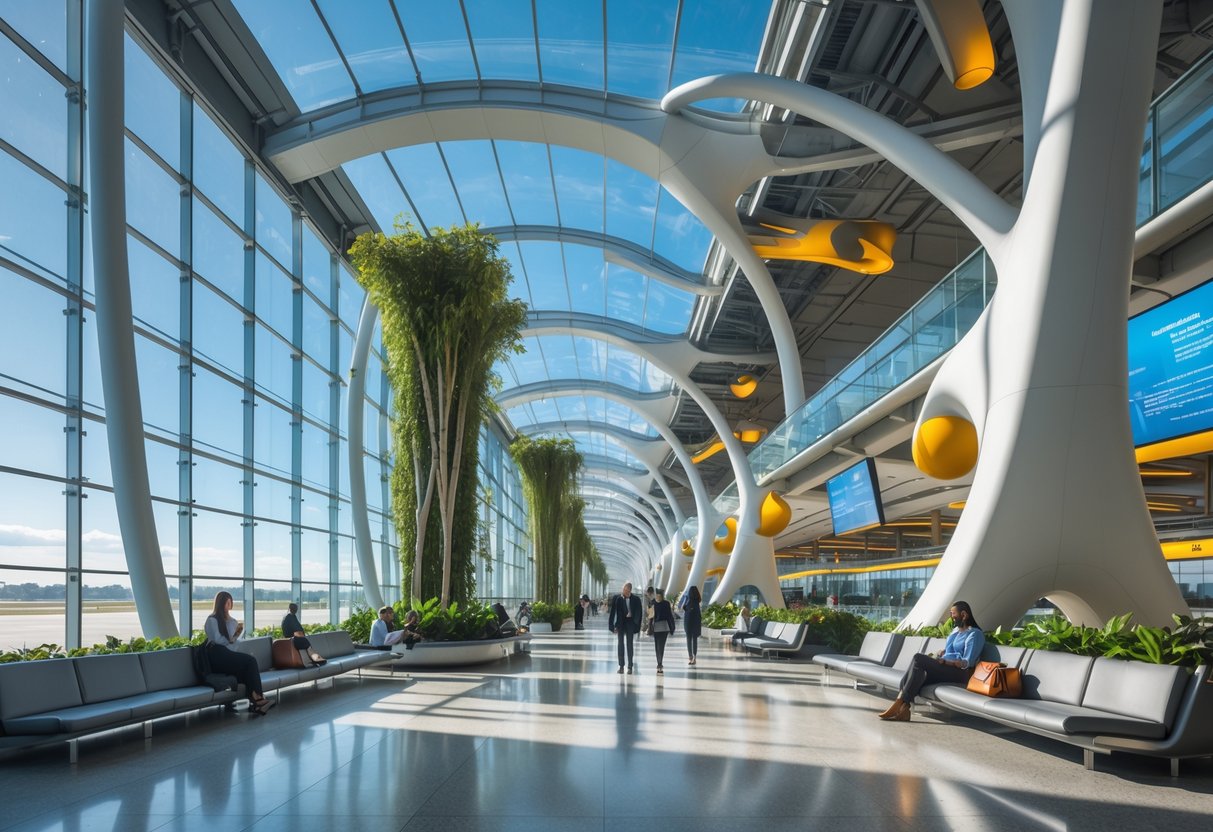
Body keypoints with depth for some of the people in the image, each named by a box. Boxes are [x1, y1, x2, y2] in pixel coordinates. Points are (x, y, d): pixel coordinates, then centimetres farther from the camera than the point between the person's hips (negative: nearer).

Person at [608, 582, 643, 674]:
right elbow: (612, 612, -1)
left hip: (630, 624, -1)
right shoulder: (617, 598, -3)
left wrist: (636, 626, -4)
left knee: (630, 645, 0)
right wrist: (612, 625, -5)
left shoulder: (635, 599, -4)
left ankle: (630, 667, 4)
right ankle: (621, 666, 12)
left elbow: (639, 613, 1)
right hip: (620, 624, 1)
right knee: (621, 644, 6)